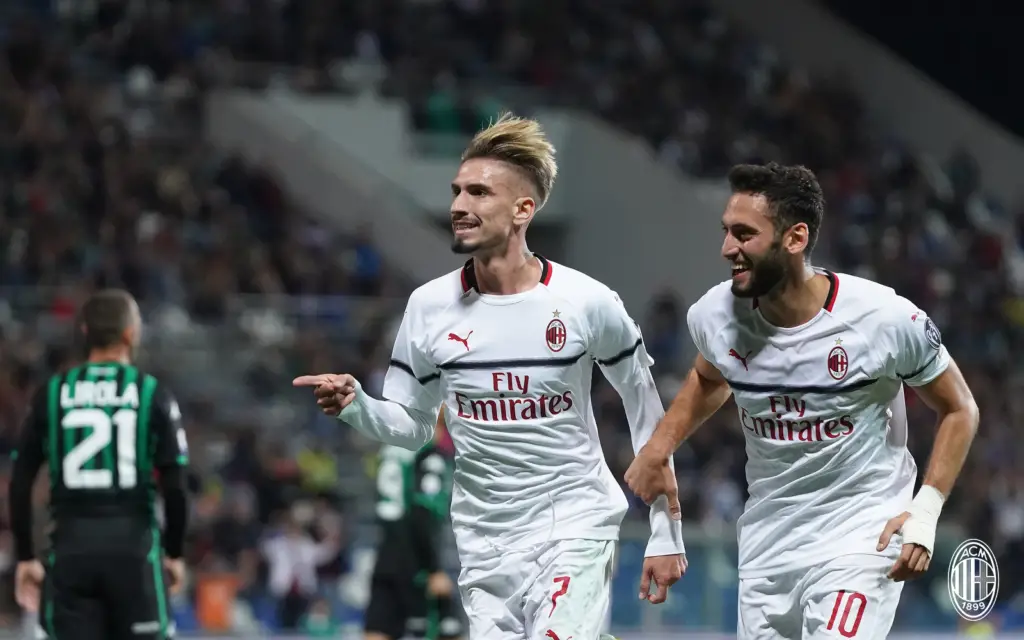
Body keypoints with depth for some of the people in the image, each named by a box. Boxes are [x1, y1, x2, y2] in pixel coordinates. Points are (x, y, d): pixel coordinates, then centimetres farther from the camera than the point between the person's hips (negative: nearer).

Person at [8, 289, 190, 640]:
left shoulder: (51, 394, 5)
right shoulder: (153, 394, -1)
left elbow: (19, 484, 4)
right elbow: (174, 486, -4)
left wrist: (25, 557, 12)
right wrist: (175, 552, 9)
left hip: (71, 549, 2)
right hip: (133, 546, -2)